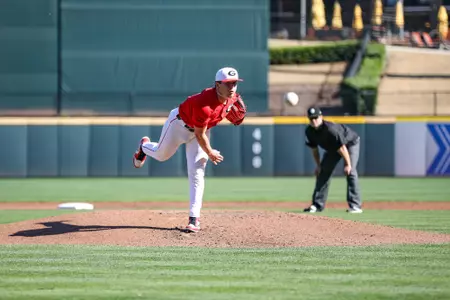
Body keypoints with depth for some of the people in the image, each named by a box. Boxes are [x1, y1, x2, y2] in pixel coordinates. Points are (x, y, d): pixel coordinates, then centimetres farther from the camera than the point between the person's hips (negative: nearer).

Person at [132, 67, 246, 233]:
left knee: (197, 172, -5)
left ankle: (194, 218, -6)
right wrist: (210, 153, -16)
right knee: (161, 155, 18)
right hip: (180, 123, -5)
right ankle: (144, 146, 57)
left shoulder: (232, 98, -20)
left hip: (203, 127, 5)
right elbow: (199, 135, -30)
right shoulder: (204, 104, -41)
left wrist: (237, 116, -21)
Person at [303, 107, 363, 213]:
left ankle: (355, 205, -22)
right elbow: (314, 149, -1)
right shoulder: (309, 131, -17)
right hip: (332, 148, 7)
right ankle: (317, 205, 10)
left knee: (350, 171, -21)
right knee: (323, 172, 3)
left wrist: (348, 164, -28)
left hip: (350, 143, -7)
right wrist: (318, 165, 2)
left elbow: (342, 148, -32)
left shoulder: (330, 129, -38)